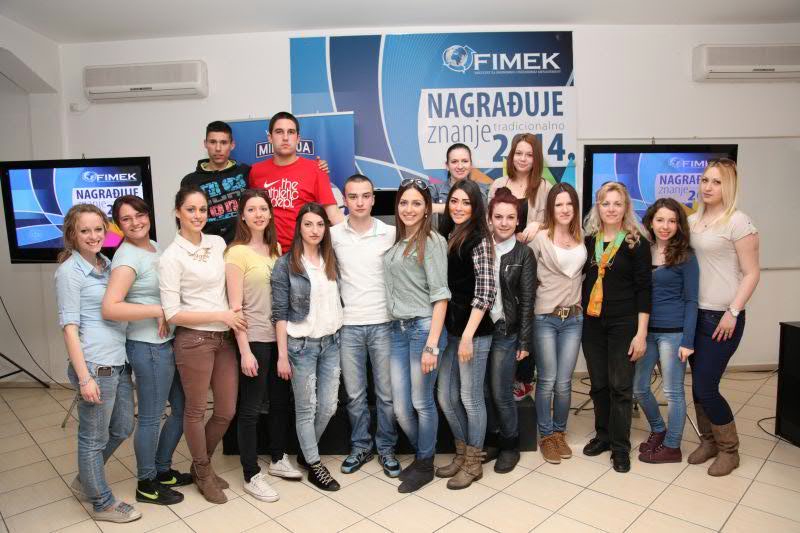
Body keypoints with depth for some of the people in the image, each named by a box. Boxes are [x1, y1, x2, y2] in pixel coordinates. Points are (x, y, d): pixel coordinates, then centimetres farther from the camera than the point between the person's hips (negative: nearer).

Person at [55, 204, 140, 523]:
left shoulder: (106, 264, 11)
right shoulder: (70, 272, -10)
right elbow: (69, 327, -13)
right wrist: (84, 377, -17)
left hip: (119, 362, 8)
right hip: (95, 365, -8)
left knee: (122, 428, 20)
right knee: (94, 438, 9)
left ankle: (84, 481, 41)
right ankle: (102, 504, 27)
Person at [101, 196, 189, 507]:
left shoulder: (154, 246, 10)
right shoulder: (127, 257, -15)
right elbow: (110, 308, -26)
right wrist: (158, 311, -22)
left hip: (169, 341, 9)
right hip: (149, 347, -8)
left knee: (183, 408, 17)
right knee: (151, 418, 6)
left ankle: (162, 470, 36)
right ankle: (146, 486, 26)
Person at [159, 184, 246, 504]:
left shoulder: (218, 243, 7)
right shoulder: (171, 257, -10)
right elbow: (172, 313, -13)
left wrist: (234, 313, 6)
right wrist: (221, 316, -14)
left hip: (224, 338, 6)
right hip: (194, 340, -5)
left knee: (227, 411, 12)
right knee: (196, 411, 11)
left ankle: (200, 465, 38)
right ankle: (204, 473, 34)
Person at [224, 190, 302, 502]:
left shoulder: (276, 249, 10)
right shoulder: (237, 253, -10)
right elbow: (235, 306, -13)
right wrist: (244, 350, -16)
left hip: (279, 336, 7)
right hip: (254, 339, -6)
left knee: (280, 401, 16)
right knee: (251, 408, 4)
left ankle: (278, 459, 34)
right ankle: (251, 476, 17)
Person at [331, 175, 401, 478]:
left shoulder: (391, 234, -2)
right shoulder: (334, 235, 1)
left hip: (383, 323, -1)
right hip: (349, 325, 1)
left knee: (387, 393, 7)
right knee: (354, 395, 11)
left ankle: (386, 448, 25)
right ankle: (360, 447, 29)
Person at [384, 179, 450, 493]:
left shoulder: (432, 241, -7)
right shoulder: (395, 241, 12)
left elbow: (440, 295, -12)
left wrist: (431, 345, -17)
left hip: (423, 327, -6)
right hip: (398, 329, 6)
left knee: (422, 403, 5)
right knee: (400, 407, 10)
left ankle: (425, 466, 26)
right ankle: (421, 453, 35)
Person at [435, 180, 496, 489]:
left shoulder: (479, 239, -9)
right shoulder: (445, 235, 10)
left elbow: (485, 292, -14)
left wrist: (468, 335, -18)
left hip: (473, 331, -6)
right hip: (447, 329, 7)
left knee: (470, 398, 6)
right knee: (446, 397, 13)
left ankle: (474, 463, 24)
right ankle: (462, 454, 33)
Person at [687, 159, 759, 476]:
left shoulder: (738, 222, -9)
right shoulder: (693, 221, 10)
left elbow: (752, 274, -10)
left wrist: (733, 313, -16)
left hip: (722, 317, -6)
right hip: (694, 313, 6)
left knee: (705, 388, -3)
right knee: (698, 385, 11)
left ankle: (729, 449, 19)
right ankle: (708, 441, 30)